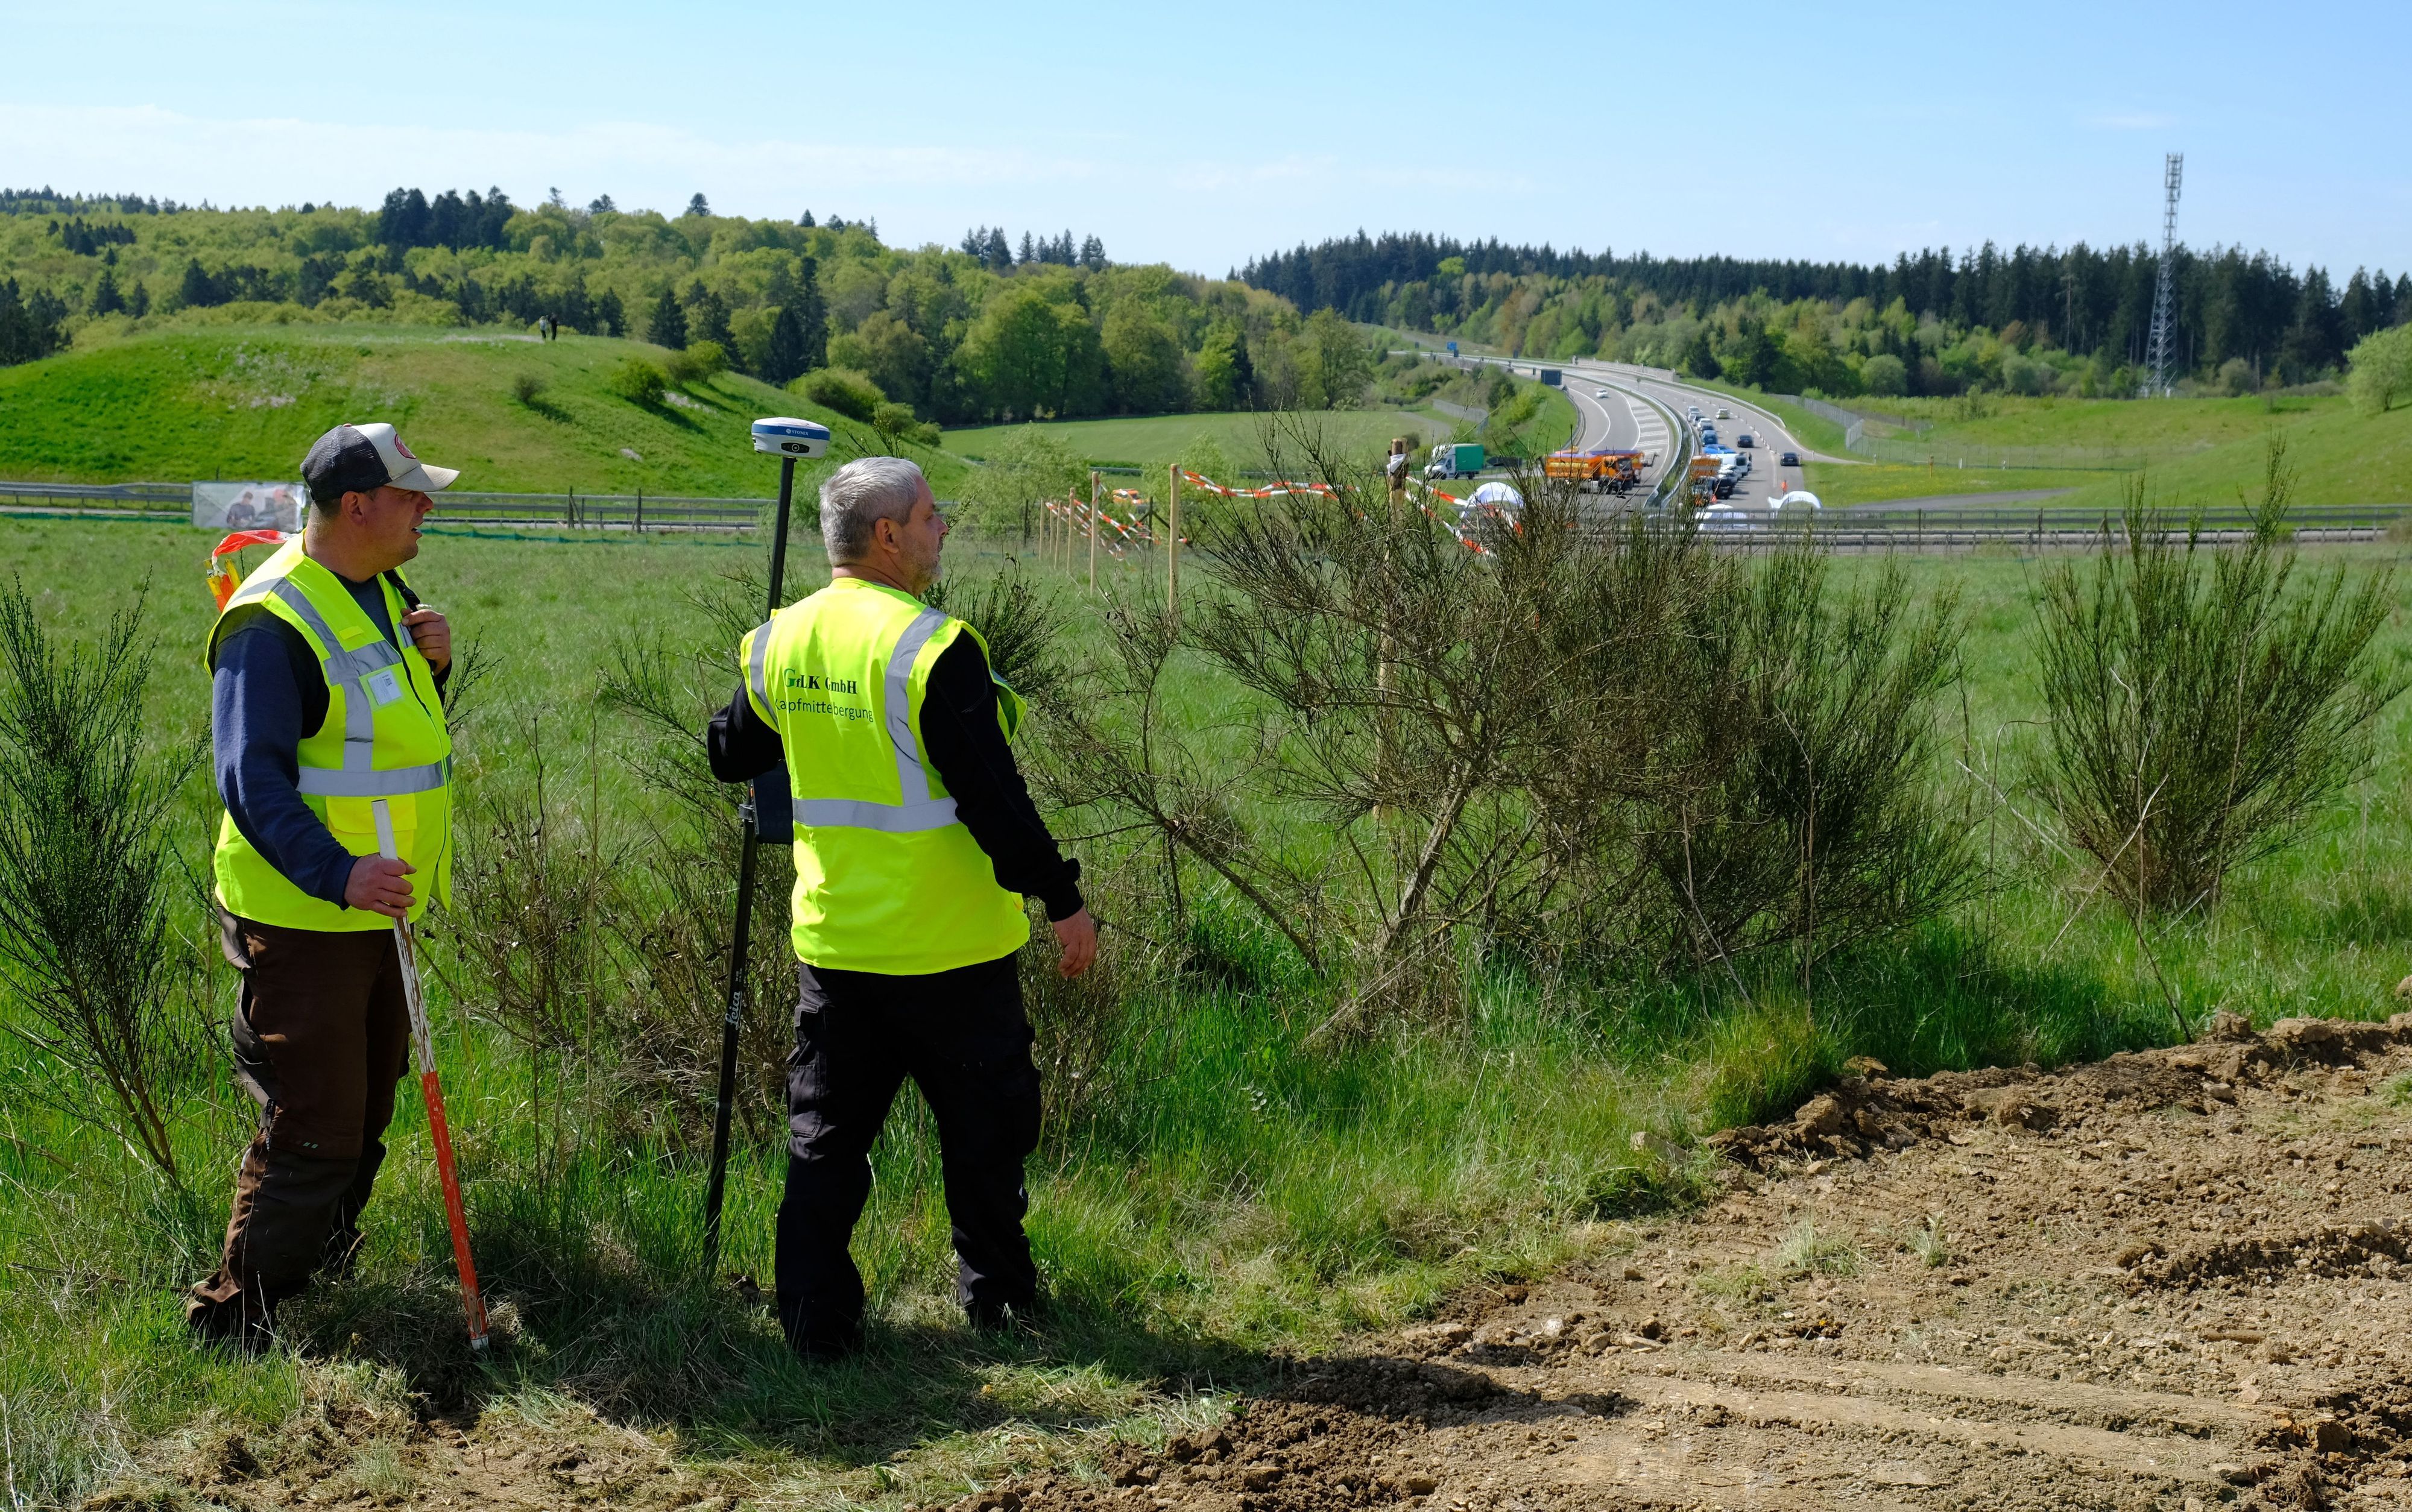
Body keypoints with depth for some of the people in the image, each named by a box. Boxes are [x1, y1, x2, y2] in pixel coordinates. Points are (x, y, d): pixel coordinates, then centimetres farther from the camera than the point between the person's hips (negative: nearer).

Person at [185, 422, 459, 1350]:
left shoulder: (383, 594, 10)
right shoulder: (273, 622, -21)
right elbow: (250, 778, -26)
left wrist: (434, 662, 1)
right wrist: (335, 873, -38)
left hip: (375, 910, 9)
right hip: (301, 922, -9)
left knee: (363, 1115, 22)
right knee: (312, 1134, -7)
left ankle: (315, 1265, 41)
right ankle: (232, 1324, 4)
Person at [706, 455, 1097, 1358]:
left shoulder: (779, 643, 1)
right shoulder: (931, 648, -19)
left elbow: (730, 756, 17)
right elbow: (992, 797, -19)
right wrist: (1063, 899, -11)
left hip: (834, 942, 5)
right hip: (949, 946, -5)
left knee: (826, 1134, 12)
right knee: (982, 1129, 13)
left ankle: (815, 1320, 12)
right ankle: (994, 1295, 25)